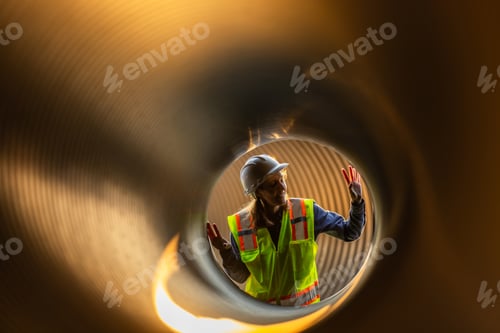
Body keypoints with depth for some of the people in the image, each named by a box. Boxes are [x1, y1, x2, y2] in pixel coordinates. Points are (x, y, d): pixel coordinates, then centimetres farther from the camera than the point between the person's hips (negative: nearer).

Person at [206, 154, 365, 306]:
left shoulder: (305, 211, -13)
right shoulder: (241, 224, -15)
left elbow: (349, 233, -6)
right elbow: (240, 276, -6)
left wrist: (357, 202, -21)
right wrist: (226, 252, -24)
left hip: (304, 303, 1)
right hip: (261, 307, -1)